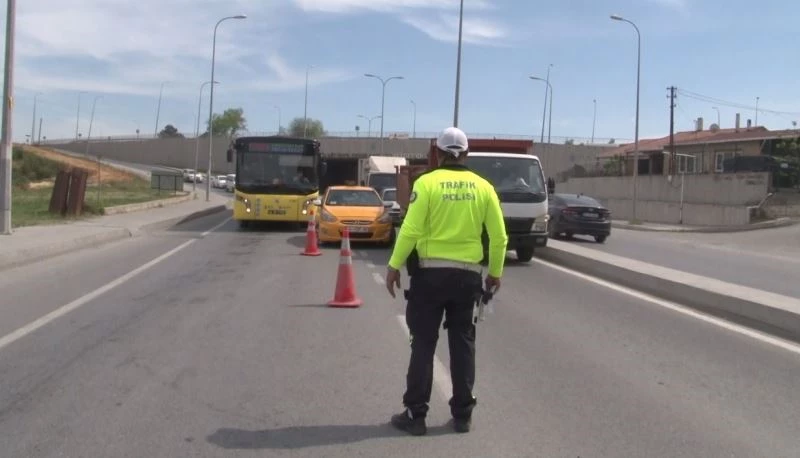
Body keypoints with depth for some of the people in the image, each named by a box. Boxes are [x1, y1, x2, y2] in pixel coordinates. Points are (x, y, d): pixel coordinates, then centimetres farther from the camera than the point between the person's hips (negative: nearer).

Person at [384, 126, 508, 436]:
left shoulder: (427, 182, -7)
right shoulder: (483, 187, 3)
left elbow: (410, 230, -13)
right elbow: (499, 236, 4)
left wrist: (395, 266, -4)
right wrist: (495, 272, 15)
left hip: (430, 272, -3)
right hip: (467, 274, 3)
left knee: (423, 344, 4)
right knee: (463, 343, 12)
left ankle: (416, 415, 9)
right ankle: (462, 415, 18)